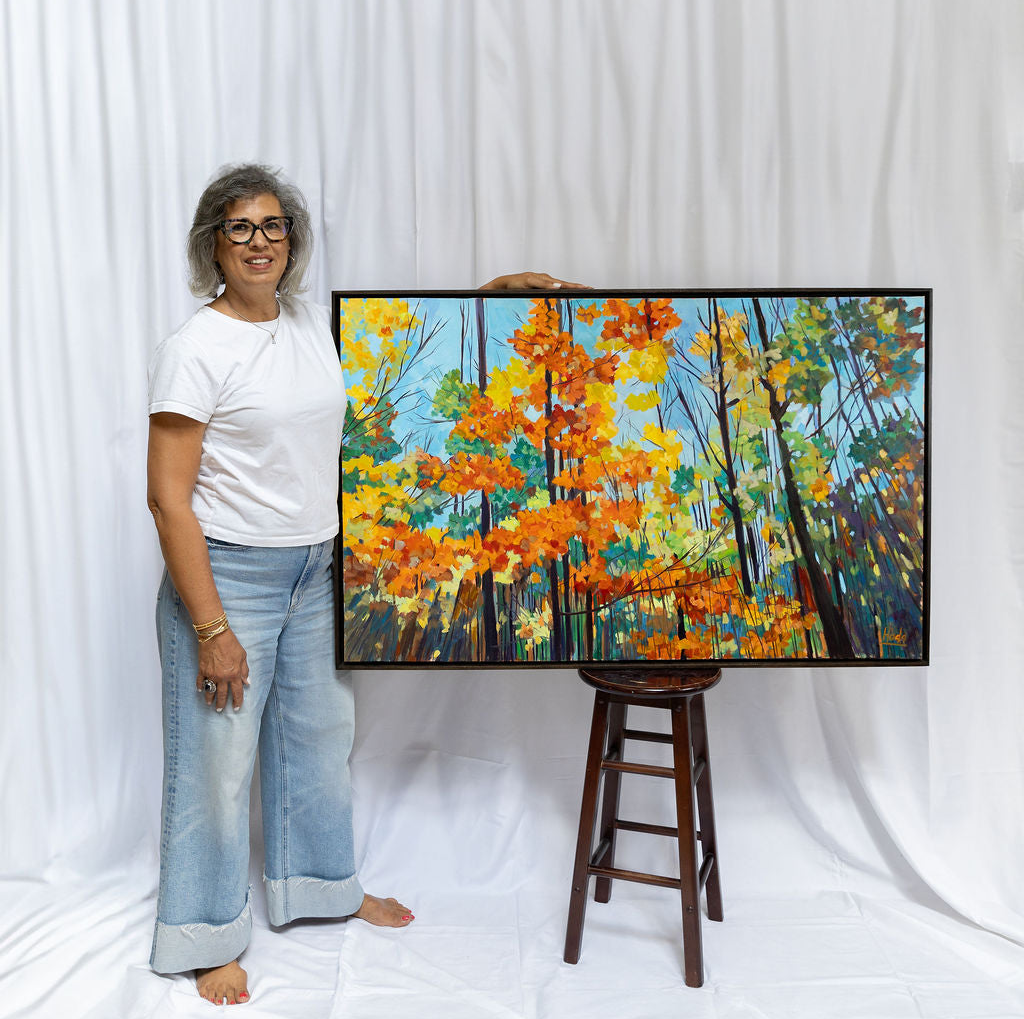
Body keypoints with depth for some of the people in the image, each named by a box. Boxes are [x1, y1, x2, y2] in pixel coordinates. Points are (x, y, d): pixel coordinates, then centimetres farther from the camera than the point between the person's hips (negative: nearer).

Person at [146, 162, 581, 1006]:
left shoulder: (316, 324, 4)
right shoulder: (195, 349, -15)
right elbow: (168, 497, -17)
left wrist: (494, 291, 7)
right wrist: (211, 628, -20)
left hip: (317, 571, 7)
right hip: (229, 573, -6)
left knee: (321, 731, 20)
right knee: (219, 758, 4)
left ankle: (323, 885, 42)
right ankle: (209, 937, 26)